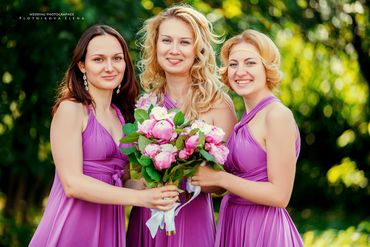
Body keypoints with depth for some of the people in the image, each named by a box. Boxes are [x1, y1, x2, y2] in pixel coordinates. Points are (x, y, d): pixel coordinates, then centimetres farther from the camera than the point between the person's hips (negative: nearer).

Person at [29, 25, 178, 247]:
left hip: (110, 228, 6)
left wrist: (156, 187, -8)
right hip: (72, 228, -6)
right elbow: (72, 183, -16)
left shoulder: (121, 114, 10)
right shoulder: (70, 108, -9)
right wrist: (141, 198, -20)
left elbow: (121, 179, 12)